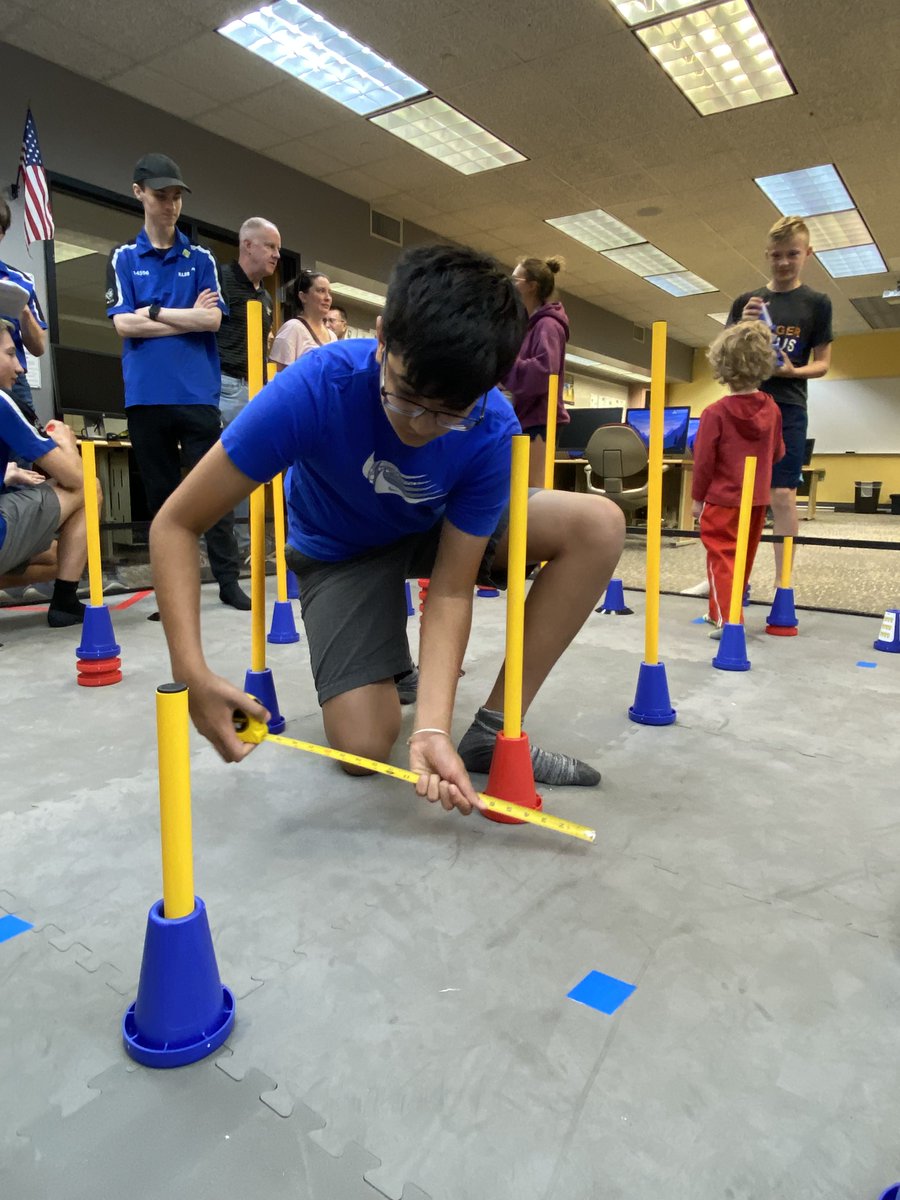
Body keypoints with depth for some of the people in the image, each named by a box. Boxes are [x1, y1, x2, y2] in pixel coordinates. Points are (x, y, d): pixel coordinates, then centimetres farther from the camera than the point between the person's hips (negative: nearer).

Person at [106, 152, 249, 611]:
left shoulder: (202, 259, 11)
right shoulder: (123, 258, 10)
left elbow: (212, 320, -3)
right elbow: (123, 324, -2)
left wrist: (153, 312, -3)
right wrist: (187, 318, -3)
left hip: (198, 392, -1)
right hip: (146, 395, 1)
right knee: (161, 492, 6)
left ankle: (228, 579, 3)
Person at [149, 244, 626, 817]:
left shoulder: (492, 432, -29)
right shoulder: (315, 389, -34)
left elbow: (452, 590, -25)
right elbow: (175, 525, -28)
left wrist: (433, 727, -38)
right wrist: (192, 673, -38)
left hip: (443, 532, 3)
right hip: (339, 550, -2)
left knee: (599, 524, -21)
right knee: (364, 746, -20)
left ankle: (493, 732, -16)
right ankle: (391, 663, 17)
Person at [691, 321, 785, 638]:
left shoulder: (716, 413, -15)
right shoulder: (772, 409, 0)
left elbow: (703, 461, -12)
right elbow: (777, 454, 11)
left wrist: (697, 497, -2)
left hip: (722, 499, -6)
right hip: (757, 499, 6)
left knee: (721, 558, -2)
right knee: (744, 558, 17)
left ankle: (726, 619, -10)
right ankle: (722, 611, 30)